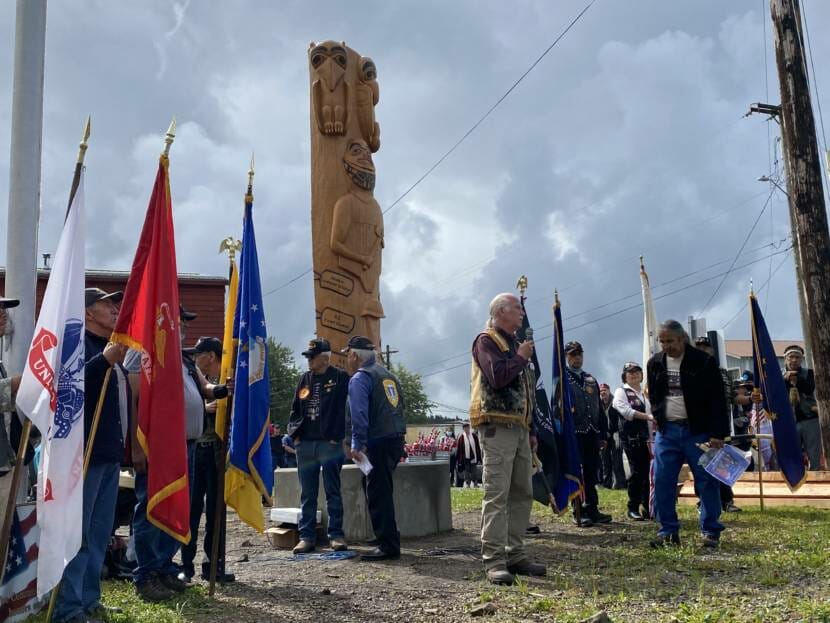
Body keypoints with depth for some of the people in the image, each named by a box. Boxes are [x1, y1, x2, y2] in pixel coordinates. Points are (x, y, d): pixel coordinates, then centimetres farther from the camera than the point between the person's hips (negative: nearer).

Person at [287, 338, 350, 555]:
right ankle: (307, 537, 15)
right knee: (307, 494, 9)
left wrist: (337, 437, -14)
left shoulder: (340, 378, -3)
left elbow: (344, 409, -8)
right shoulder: (304, 380, 14)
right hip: (305, 444, 5)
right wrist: (294, 433, 3)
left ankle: (336, 534, 10)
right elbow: (295, 409, 16)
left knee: (333, 492, 3)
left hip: (330, 444, -5)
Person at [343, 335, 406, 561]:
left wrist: (357, 445, -17)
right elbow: (401, 405, 19)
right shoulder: (388, 374, 19)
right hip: (397, 438, 9)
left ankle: (388, 546, -2)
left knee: (378, 495, -3)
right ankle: (389, 540, 26)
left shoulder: (359, 378, -7)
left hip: (379, 442, -9)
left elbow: (359, 415, -18)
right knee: (382, 492, 18)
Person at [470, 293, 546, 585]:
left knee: (522, 493, 9)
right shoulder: (486, 340, -3)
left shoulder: (515, 344, 24)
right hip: (497, 427, -9)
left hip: (520, 428, 9)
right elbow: (497, 376, -22)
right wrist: (521, 358, -5)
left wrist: (531, 431, 20)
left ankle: (515, 554, 16)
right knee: (497, 493, -10)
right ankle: (494, 560, -8)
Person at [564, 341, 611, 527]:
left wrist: (603, 435, 14)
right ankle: (578, 513, 3)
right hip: (574, 433, -5)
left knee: (591, 474, 9)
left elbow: (599, 409, 19)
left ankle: (592, 510, 16)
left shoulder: (591, 380, 19)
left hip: (592, 434, 6)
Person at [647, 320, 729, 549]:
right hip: (667, 432, 4)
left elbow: (717, 399, -7)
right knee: (662, 482, 1)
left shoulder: (703, 362, -6)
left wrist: (718, 433, -13)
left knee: (707, 482, 1)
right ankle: (668, 531, 12)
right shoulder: (655, 363, 8)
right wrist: (658, 417, 6)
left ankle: (711, 532, 12)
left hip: (698, 432, -4)